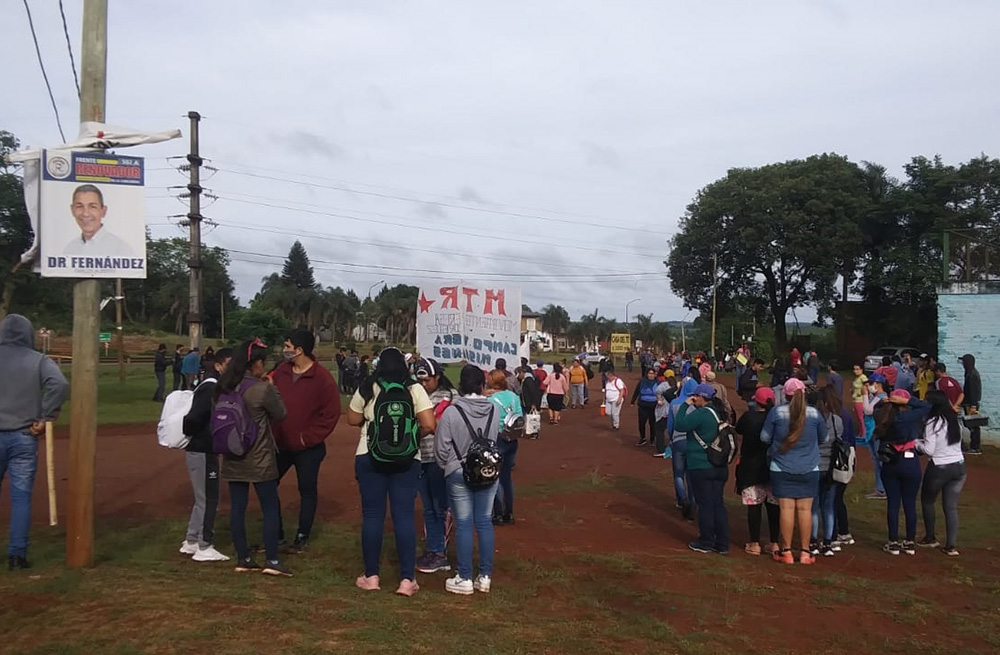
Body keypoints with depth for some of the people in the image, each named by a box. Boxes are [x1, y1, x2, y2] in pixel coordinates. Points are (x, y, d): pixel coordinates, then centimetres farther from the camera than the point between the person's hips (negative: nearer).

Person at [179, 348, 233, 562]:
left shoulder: (215, 386, 12)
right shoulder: (211, 388, -19)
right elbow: (194, 417, -28)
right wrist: (190, 434, -12)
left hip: (204, 450, 10)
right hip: (202, 452, -10)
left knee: (203, 499, 19)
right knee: (209, 500, -1)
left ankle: (191, 542, 29)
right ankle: (204, 548, 8)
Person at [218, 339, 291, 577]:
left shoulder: (225, 387, 1)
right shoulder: (262, 389, -18)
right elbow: (280, 414, -6)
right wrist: (272, 388, 3)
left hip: (233, 459, 6)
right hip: (260, 460, -6)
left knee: (237, 508, 10)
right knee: (270, 509, 5)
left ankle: (243, 559, 18)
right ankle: (272, 560, 7)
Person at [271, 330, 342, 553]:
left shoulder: (322, 378, -15)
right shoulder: (281, 371, 1)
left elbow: (331, 413, -14)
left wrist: (309, 437, -14)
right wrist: (270, 432, 0)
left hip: (308, 448, -5)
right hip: (280, 444, 5)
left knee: (307, 491, 8)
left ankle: (302, 537, 23)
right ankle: (275, 533, 24)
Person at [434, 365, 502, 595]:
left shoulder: (451, 412, -15)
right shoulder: (494, 410, -6)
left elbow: (442, 448, -8)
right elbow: (497, 440, 5)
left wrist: (447, 467, 9)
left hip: (459, 474, -3)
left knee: (463, 524, 4)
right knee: (485, 522, 10)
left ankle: (465, 579, 9)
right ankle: (485, 576, 16)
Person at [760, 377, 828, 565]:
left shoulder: (776, 412, -8)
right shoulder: (814, 414, -3)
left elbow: (765, 437, -1)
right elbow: (824, 439, 10)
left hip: (782, 469, -1)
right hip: (809, 470, 1)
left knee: (786, 508, 1)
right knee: (805, 509, 5)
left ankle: (786, 551, 6)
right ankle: (805, 552, 11)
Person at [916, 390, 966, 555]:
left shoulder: (932, 423, -15)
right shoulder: (954, 420, 6)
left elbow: (929, 450, -17)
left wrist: (916, 442, 0)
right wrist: (924, 440, 11)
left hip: (938, 468, -5)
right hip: (959, 467, 5)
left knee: (927, 502, 17)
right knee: (951, 507, 8)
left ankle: (930, 538, 25)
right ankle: (952, 546, 6)